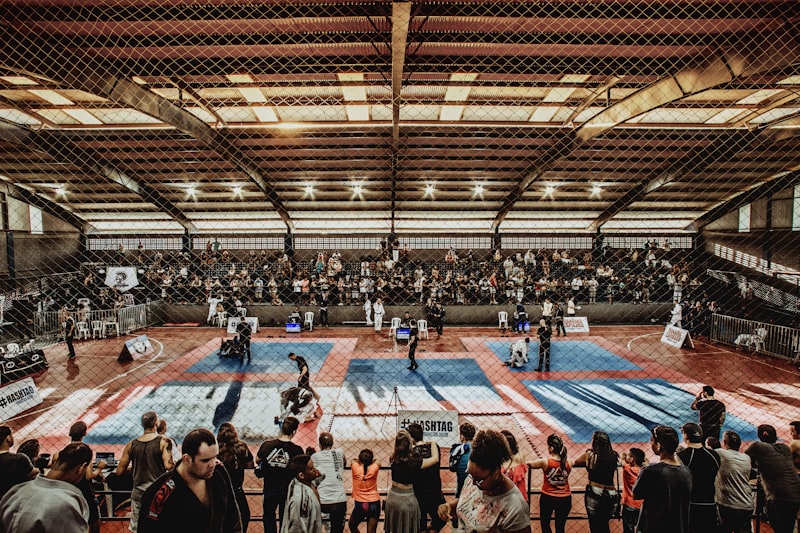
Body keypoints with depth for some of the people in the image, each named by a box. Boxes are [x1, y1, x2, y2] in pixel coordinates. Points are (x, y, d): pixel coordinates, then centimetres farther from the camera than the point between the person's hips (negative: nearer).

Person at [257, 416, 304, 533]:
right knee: (285, 519, 17)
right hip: (287, 491, -1)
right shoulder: (297, 450, -20)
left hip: (270, 489, 1)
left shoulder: (267, 445, -15)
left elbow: (258, 459, 3)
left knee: (268, 517, 22)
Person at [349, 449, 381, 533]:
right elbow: (377, 461, 11)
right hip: (374, 503, 1)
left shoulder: (355, 466, -13)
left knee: (352, 525, 25)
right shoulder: (374, 467, -12)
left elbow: (354, 460, 10)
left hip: (359, 504, 0)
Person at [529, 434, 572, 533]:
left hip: (548, 498, -3)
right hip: (564, 499, 3)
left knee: (545, 524, 17)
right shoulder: (567, 463, -9)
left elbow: (529, 464, -8)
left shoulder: (545, 462, -19)